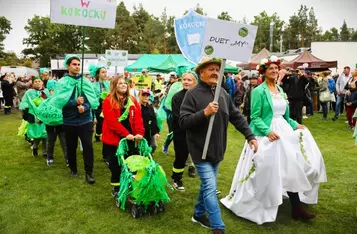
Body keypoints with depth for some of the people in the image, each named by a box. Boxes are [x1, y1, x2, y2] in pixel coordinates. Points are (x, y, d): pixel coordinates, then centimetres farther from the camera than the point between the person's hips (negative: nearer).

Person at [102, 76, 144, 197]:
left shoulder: (132, 100, 7)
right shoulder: (108, 101, -8)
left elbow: (138, 118, -2)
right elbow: (112, 122, -17)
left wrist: (140, 132, -18)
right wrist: (126, 134, -24)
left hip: (131, 139, 4)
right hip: (114, 139, -4)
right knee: (115, 165, 7)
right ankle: (116, 187, 23)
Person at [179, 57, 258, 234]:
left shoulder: (223, 93, 4)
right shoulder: (192, 94, -14)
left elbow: (236, 117, 10)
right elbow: (183, 122, -20)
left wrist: (250, 136, 4)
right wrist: (204, 113, -30)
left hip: (216, 149, 6)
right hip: (201, 150, -6)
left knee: (207, 185, 19)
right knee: (210, 188, -6)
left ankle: (199, 214, 39)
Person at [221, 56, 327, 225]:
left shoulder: (280, 90, 13)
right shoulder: (259, 91, -9)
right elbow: (255, 117, -13)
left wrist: (294, 125, 5)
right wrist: (268, 131, -25)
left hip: (284, 132, 7)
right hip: (266, 135, -7)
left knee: (290, 168, 5)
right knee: (268, 171, -2)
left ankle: (297, 208, 14)